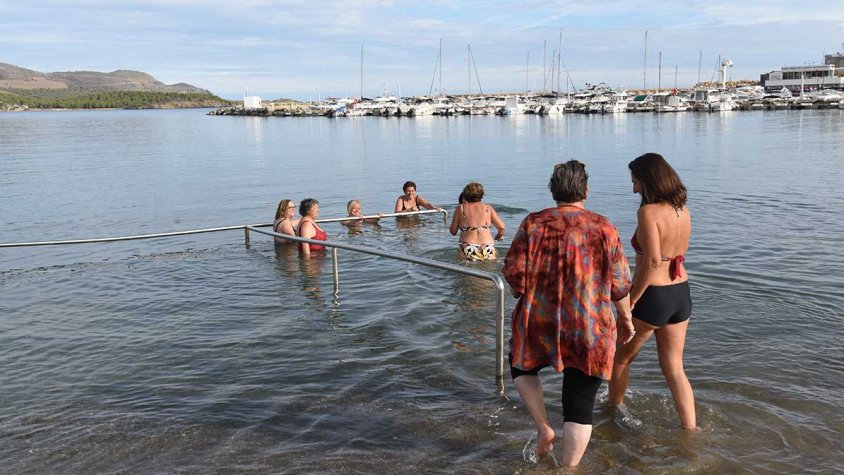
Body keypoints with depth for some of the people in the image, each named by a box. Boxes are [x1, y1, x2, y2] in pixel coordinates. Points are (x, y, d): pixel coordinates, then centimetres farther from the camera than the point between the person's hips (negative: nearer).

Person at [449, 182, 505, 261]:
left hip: (467, 249, -1)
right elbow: (501, 227, 9)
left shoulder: (460, 208, 8)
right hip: (487, 249, 1)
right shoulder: (488, 208, 11)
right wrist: (499, 235, 31)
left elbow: (453, 231, 11)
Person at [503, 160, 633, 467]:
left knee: (521, 364, 30)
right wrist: (625, 318, 16)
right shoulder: (603, 227, -2)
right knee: (579, 407, 10)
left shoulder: (533, 223, -4)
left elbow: (513, 273, -5)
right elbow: (620, 284, 1)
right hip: (591, 332, 0)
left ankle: (543, 428, 17)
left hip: (539, 324, 0)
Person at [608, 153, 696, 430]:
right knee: (675, 369, 15)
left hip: (652, 296, -7)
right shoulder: (684, 212, 5)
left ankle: (613, 410, 35)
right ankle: (690, 428, 16)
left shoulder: (648, 211, -18)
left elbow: (652, 261, -25)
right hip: (681, 293, 7)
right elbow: (678, 255, 14)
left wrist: (630, 301, -19)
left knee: (621, 358, 18)